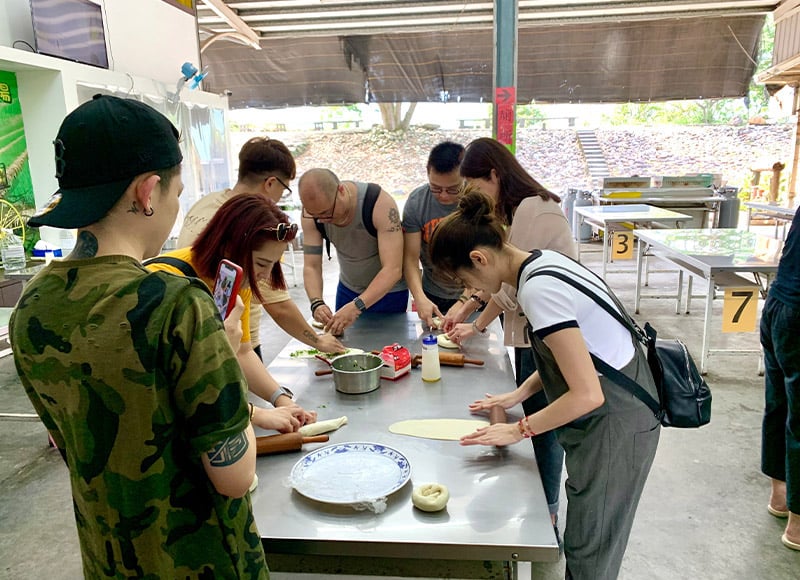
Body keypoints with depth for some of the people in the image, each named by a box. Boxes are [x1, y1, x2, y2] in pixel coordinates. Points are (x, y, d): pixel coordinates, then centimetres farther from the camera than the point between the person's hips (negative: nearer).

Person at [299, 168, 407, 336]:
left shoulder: (380, 204, -32)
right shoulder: (312, 209, -19)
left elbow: (393, 270, -37)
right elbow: (311, 266, -17)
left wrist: (357, 306, -48)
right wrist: (316, 303, -36)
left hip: (388, 291, -4)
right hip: (347, 289, 4)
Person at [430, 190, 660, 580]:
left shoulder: (539, 289, -27)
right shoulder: (543, 262, 1)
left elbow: (587, 395, -28)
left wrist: (518, 429, -16)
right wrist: (518, 395, 9)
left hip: (615, 424, -9)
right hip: (616, 412, 9)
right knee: (585, 537, 21)